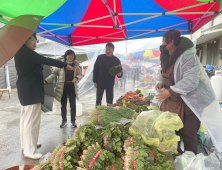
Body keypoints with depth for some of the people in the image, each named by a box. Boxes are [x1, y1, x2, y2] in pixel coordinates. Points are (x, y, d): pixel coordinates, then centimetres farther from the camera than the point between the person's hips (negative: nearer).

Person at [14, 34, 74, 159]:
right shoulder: (26, 52, -16)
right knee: (31, 120, -5)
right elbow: (46, 61, -21)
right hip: (31, 91, -11)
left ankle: (26, 144, 31)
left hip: (26, 90, 11)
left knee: (25, 119, 17)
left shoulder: (22, 52, 15)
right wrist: (65, 65, -15)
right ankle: (30, 151, 4)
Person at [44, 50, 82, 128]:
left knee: (73, 105, 4)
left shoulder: (76, 65, 2)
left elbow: (80, 75, 6)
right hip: (62, 87, 0)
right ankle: (64, 120, 26)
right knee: (63, 105, 9)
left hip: (72, 87, 0)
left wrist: (76, 78, -17)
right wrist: (46, 81, -12)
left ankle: (73, 120, 20)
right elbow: (54, 74, 0)